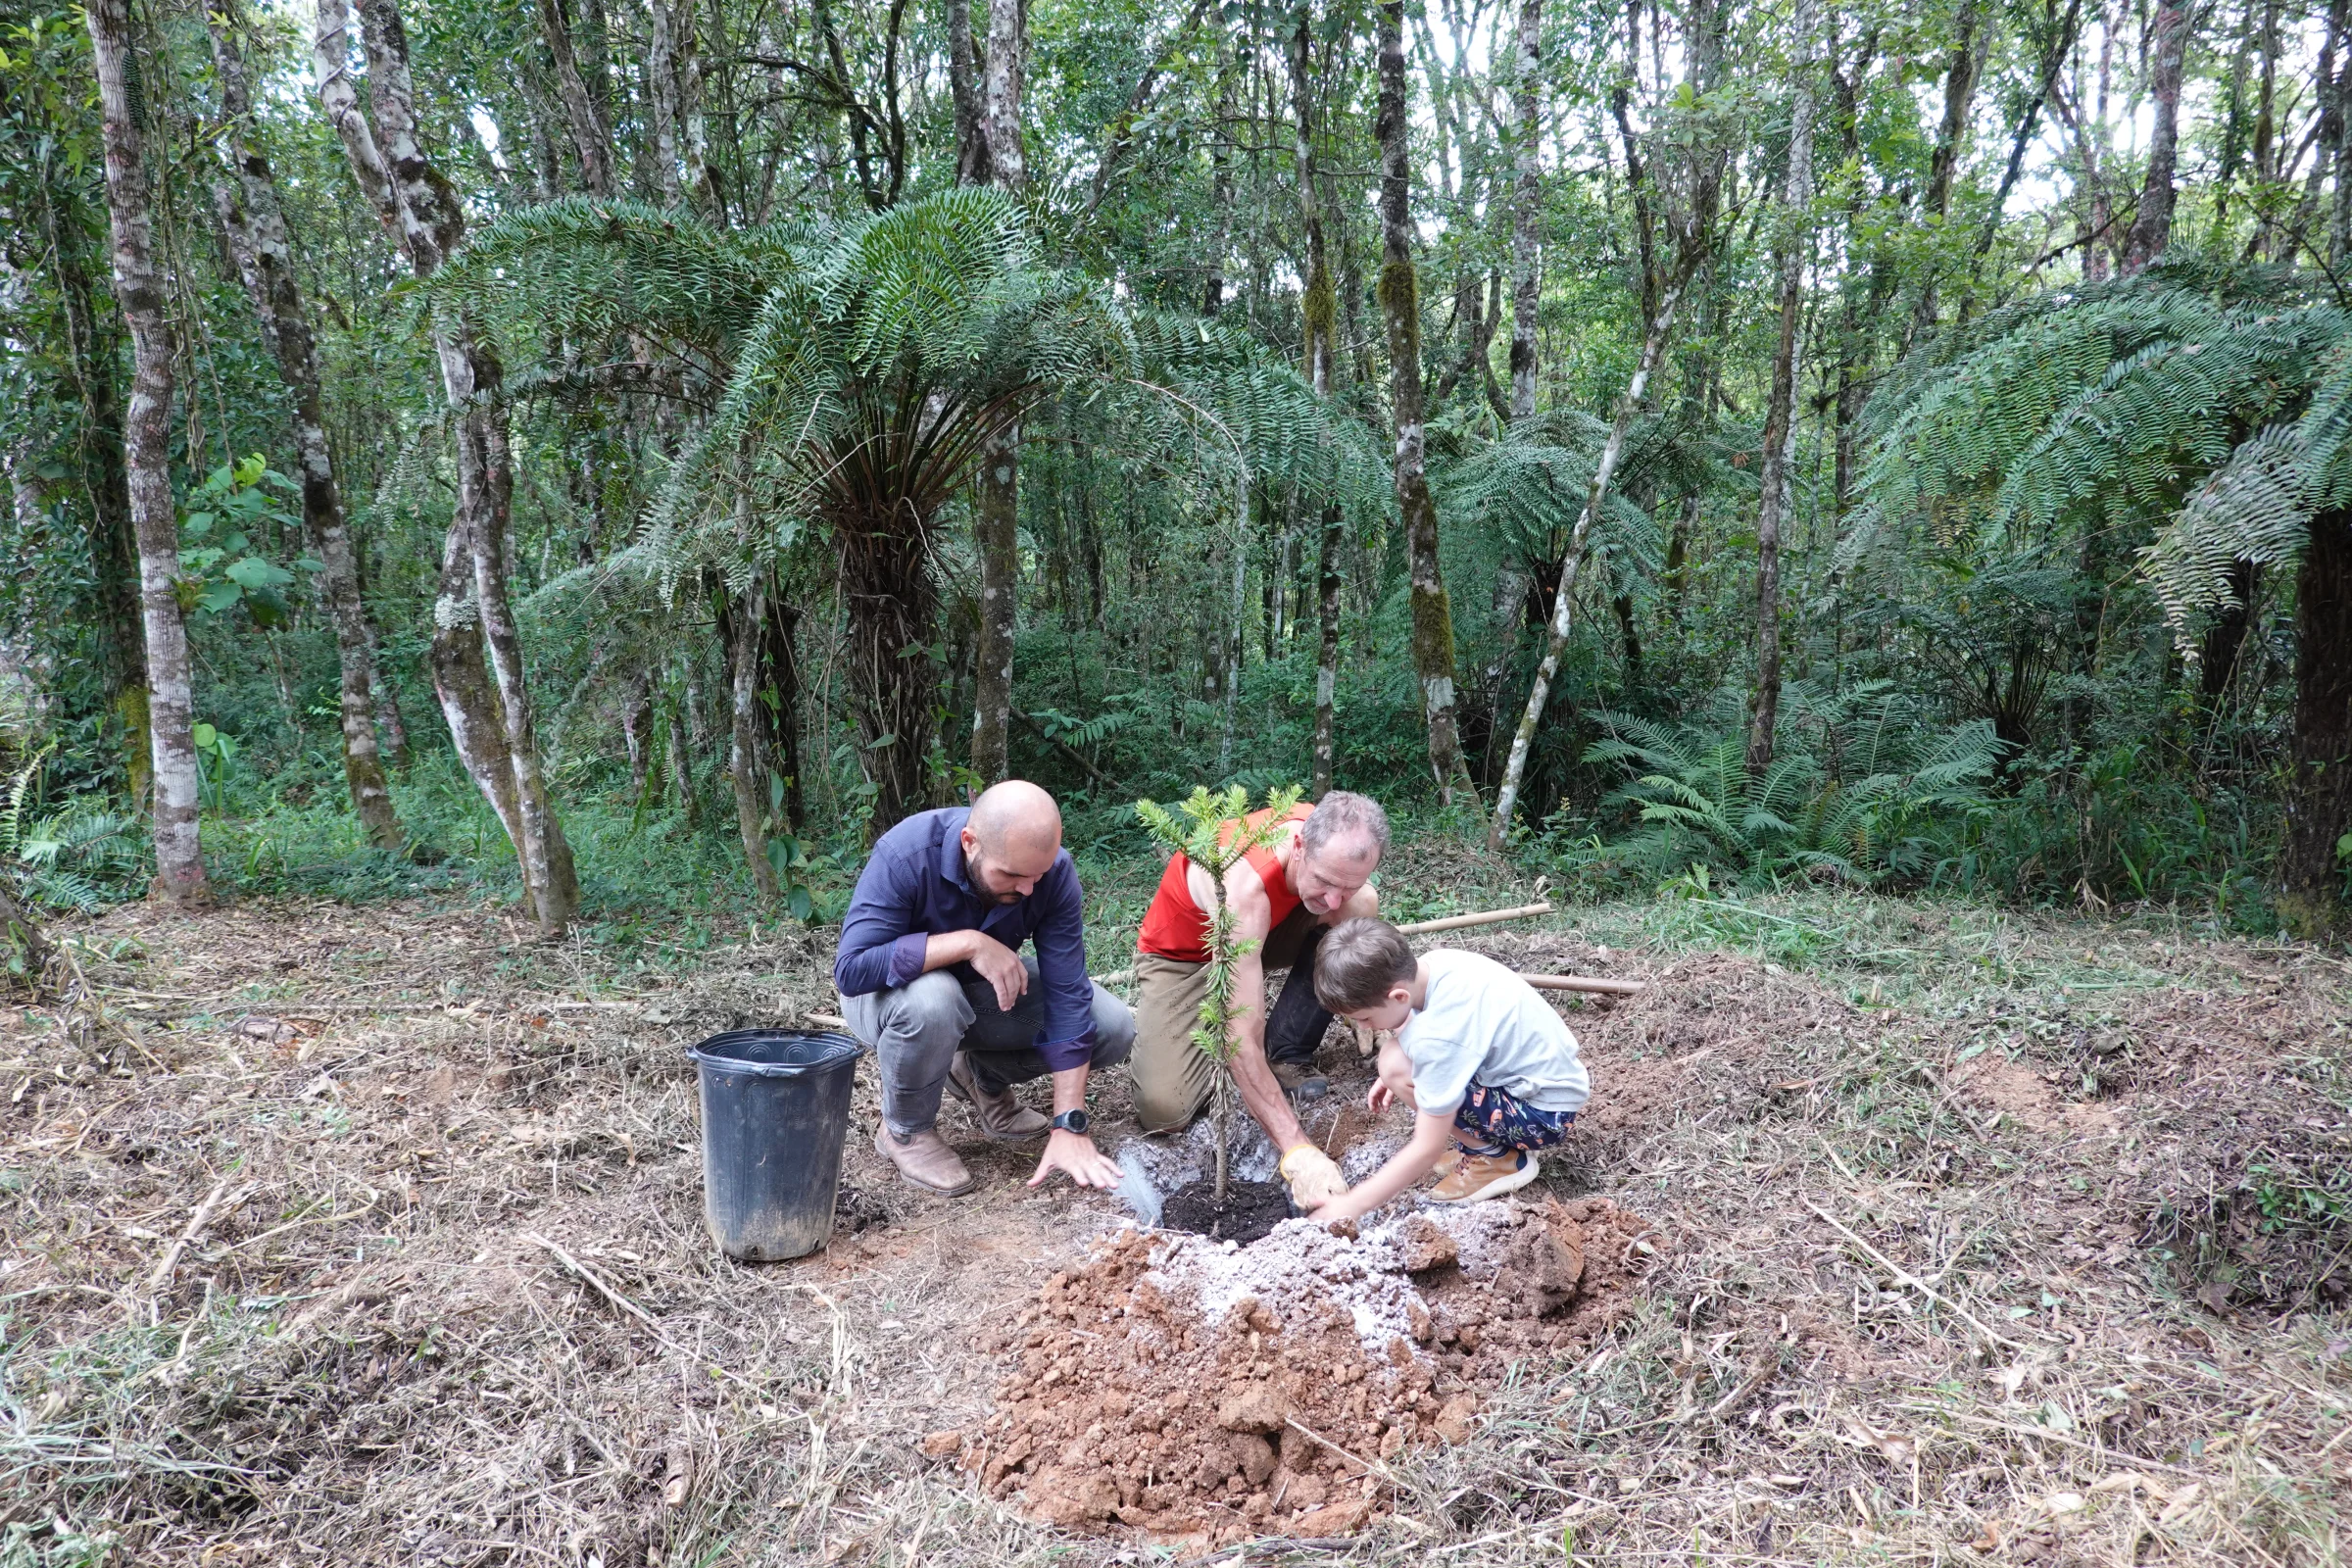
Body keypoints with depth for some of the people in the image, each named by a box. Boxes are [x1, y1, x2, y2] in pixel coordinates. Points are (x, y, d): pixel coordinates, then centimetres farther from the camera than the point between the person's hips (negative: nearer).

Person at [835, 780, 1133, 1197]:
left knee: (1115, 1029, -13)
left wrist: (1069, 1127, -26)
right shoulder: (905, 855, -33)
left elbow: (1066, 996, -23)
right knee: (930, 1002, -39)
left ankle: (985, 1077, 12)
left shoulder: (1053, 870, -23)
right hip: (893, 992, -4)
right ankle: (905, 1130, -9)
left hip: (987, 990, 4)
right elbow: (850, 970, -38)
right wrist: (968, 943, -43)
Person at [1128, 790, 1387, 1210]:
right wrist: (1297, 1149, -48)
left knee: (1362, 913, -23)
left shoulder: (1333, 841, -26)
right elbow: (1242, 1042, -44)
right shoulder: (1246, 887, -43)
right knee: (1163, 1110, -24)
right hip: (1182, 955, -5)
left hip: (1263, 933, 5)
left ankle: (1288, 1054, -7)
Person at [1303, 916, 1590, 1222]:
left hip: (1544, 1114, -9)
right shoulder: (1434, 963, -8)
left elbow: (1428, 1151, -23)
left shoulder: (1438, 1035, -30)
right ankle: (1479, 1136, 11)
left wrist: (1353, 1204, -16)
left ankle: (1497, 1159, -4)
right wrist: (1399, 1077, 7)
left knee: (1395, 1062, -21)